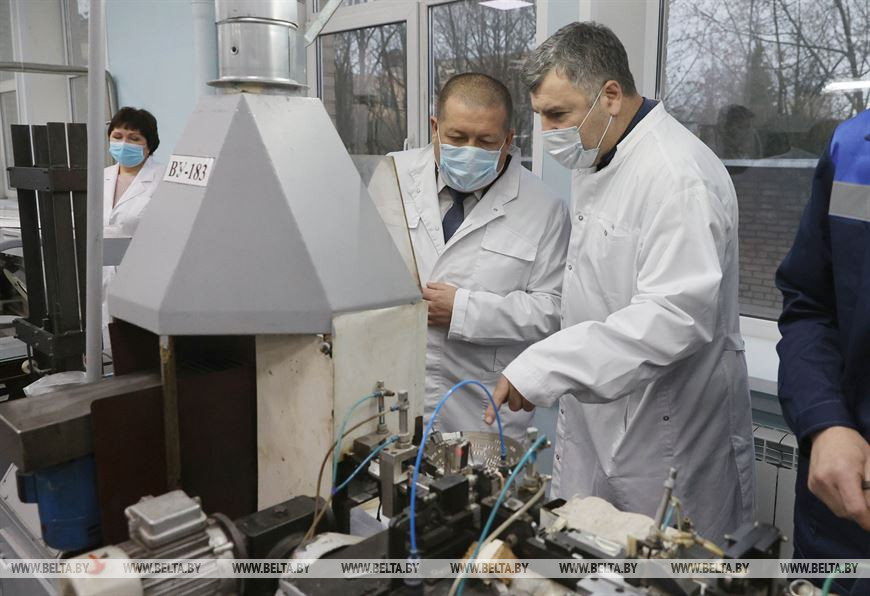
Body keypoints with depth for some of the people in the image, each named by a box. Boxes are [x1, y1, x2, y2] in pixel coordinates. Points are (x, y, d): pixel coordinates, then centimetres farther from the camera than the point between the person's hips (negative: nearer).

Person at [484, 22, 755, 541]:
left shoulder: (678, 176, -21)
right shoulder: (596, 161, 10)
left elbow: (677, 317, -30)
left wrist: (544, 368, -34)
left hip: (666, 432, -8)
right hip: (597, 409, 9)